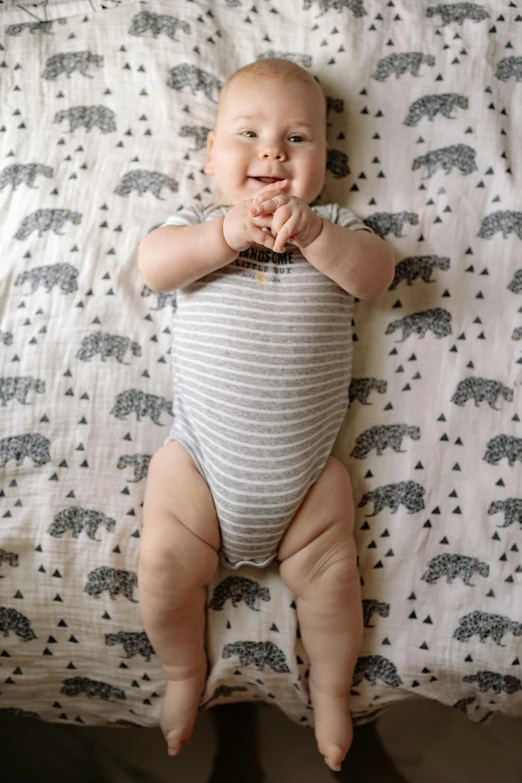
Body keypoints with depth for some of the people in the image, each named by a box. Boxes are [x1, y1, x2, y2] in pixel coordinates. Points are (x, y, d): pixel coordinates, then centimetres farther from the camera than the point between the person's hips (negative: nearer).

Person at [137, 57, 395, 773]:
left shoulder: (333, 226, 6)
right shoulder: (201, 222, 5)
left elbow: (376, 274, -12)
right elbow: (152, 265, -14)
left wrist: (310, 232, -27)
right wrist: (231, 232, -26)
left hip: (307, 470, 1)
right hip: (199, 459, 0)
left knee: (330, 582, 3)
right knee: (163, 572, -3)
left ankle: (330, 688, 34)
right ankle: (185, 673, 29)